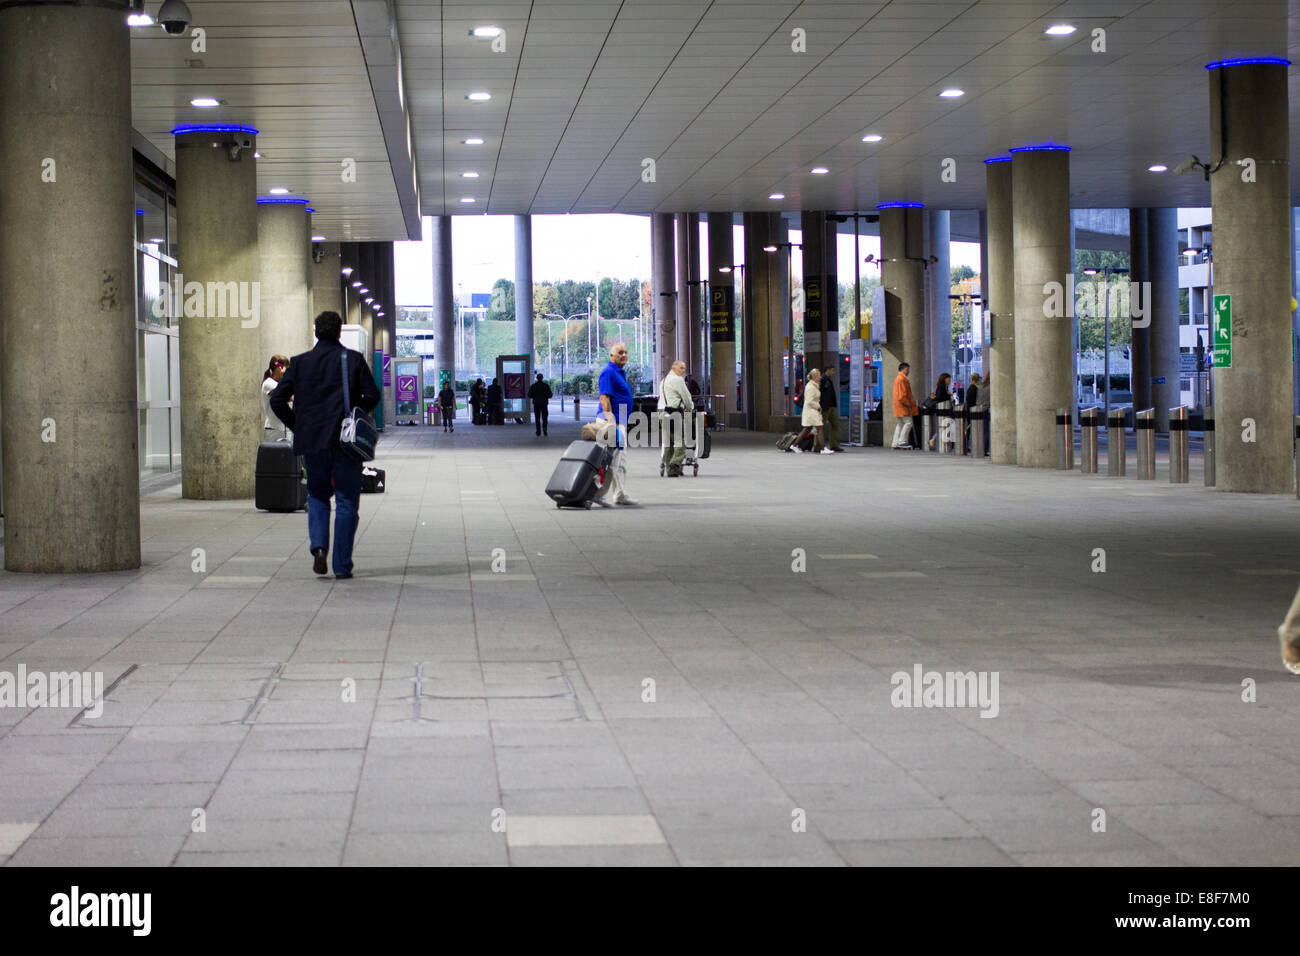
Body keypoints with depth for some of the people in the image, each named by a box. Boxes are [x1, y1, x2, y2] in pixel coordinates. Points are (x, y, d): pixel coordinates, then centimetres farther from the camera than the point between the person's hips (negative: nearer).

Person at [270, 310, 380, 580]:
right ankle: (342, 565, 2)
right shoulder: (354, 359, -2)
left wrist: (297, 426, 11)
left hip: (312, 440, 2)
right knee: (346, 502, 4)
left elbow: (277, 400, 0)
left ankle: (319, 546, -5)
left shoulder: (299, 363, 3)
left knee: (317, 496, 19)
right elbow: (372, 396, -7)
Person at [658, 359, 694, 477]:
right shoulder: (678, 380, -6)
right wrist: (690, 408, 16)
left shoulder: (664, 380, 23)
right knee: (681, 441, -9)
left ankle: (670, 470, 6)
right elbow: (686, 397, -4)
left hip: (663, 413, 9)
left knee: (668, 443, 8)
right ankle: (676, 462, -27)